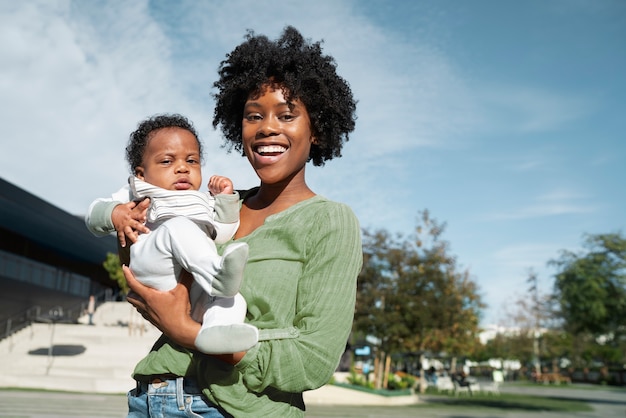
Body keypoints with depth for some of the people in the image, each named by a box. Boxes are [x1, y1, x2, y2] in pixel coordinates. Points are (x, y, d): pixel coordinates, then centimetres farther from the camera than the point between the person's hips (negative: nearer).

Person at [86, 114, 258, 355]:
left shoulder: (203, 204, 34)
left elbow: (222, 235, 19)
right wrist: (114, 212, -5)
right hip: (153, 275, -4)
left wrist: (225, 199, 8)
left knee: (234, 300, -24)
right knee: (179, 227, -29)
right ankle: (217, 273, -47)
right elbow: (94, 214, 18)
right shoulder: (136, 196, 25)